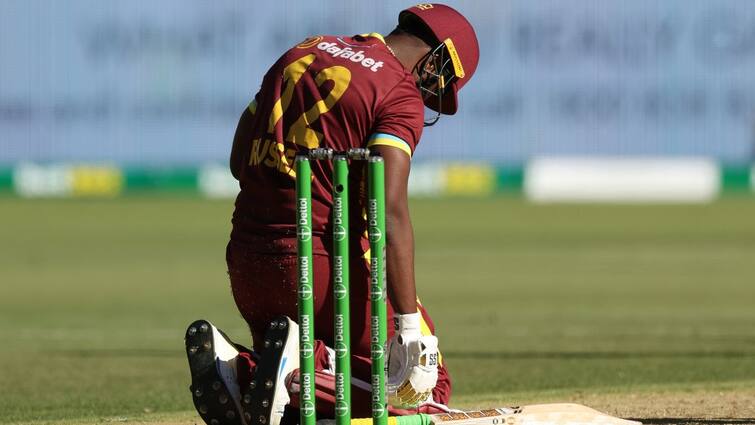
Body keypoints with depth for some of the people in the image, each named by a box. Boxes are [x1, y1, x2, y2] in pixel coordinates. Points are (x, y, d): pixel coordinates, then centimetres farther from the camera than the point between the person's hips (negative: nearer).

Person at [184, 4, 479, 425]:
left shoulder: (302, 53, 15)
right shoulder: (401, 95, -7)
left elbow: (238, 162, 18)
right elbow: (390, 212, -19)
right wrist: (410, 326, -22)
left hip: (245, 262, 7)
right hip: (324, 260, -7)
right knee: (426, 386, 4)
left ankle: (239, 365, -10)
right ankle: (302, 368, -21)